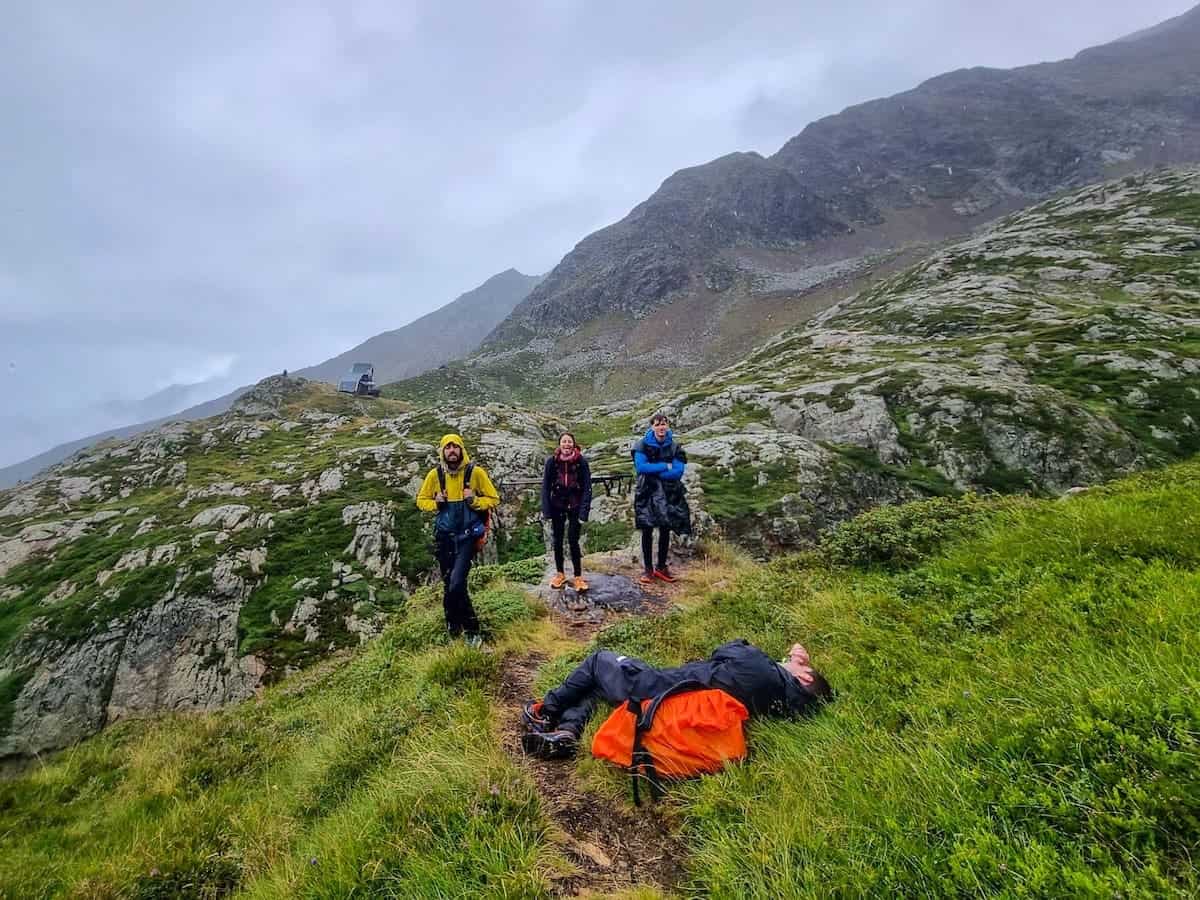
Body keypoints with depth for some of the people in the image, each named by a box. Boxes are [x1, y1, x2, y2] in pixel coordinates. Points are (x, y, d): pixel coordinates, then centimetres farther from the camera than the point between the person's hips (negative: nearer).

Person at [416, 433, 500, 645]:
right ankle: (454, 628, 28)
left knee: (456, 585, -15)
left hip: (467, 536, -3)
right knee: (449, 585, 10)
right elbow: (421, 500, 13)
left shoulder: (475, 472, -7)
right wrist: (435, 503, -8)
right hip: (444, 536, 4)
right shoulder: (435, 474, 0)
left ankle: (470, 630, 2)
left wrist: (474, 501, -17)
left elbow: (493, 499, 0)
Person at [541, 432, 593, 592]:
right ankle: (560, 574, 25)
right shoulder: (552, 461, -7)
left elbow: (587, 487, -9)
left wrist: (584, 511, -15)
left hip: (574, 506, -2)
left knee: (573, 540, -5)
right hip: (557, 506, 2)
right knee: (558, 540, 10)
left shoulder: (581, 461, -10)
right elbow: (545, 487, -3)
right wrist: (546, 511, -8)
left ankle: (578, 577, 6)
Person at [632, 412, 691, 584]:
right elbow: (640, 467, -19)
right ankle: (647, 569, 11)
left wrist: (652, 471, -15)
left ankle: (661, 567, 23)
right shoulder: (643, 445, -4)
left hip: (669, 494, 3)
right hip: (648, 493, -2)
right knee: (647, 530, 0)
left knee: (665, 530, 9)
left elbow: (678, 472, -11)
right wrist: (665, 466, -15)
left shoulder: (675, 447, 2)